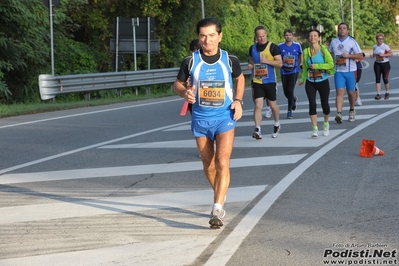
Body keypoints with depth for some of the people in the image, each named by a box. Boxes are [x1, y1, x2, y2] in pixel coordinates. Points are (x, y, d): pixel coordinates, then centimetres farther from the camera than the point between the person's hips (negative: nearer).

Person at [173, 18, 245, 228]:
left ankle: (217, 209, -19)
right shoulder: (190, 61, -6)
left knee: (222, 162, -16)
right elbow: (178, 83, 6)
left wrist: (238, 100, 1)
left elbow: (239, 78, 15)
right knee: (208, 164, 13)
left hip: (225, 117, -2)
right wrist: (184, 93, -17)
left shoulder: (230, 60, -5)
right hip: (200, 118, 2)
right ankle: (221, 195, 38)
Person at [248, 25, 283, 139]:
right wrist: (250, 65, 0)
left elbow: (280, 63, -9)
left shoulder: (272, 47, -6)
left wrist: (267, 61, -22)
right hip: (257, 82, 2)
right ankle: (257, 130, -14)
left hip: (270, 81, -2)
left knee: (273, 104, 13)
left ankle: (277, 125, 36)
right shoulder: (252, 48, 7)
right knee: (258, 105, -10)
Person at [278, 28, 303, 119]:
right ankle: (294, 99, 44)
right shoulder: (280, 46, -2)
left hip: (294, 71, -2)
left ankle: (290, 110, 0)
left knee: (290, 90, -12)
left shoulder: (297, 45, -2)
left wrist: (301, 63, 15)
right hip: (284, 72, 2)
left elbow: (301, 54, 16)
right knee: (286, 92, 8)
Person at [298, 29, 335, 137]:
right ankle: (315, 128, -5)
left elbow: (331, 64, -15)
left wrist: (317, 66, -18)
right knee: (312, 104, -10)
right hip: (310, 83, 2)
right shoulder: (306, 51, 2)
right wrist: (302, 79, 10)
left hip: (323, 82, -2)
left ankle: (326, 124, 34)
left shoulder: (323, 50, -9)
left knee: (325, 104, 7)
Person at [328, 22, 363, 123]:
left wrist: (348, 55, -17)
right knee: (340, 91, -13)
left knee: (351, 92, 10)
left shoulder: (352, 42, -2)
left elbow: (360, 55, -5)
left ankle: (352, 110, 33)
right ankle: (339, 113, -24)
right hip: (338, 71, 1)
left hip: (350, 71, -1)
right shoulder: (333, 42, 8)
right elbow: (330, 53, 24)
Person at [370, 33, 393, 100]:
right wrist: (372, 55, -2)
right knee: (377, 79, -6)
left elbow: (391, 54, -12)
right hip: (377, 64, 4)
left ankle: (387, 93, 19)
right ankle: (378, 94, -7)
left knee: (385, 79, -2)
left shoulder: (385, 46, -10)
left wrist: (383, 55, -23)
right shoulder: (374, 46, 6)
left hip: (385, 64, -4)